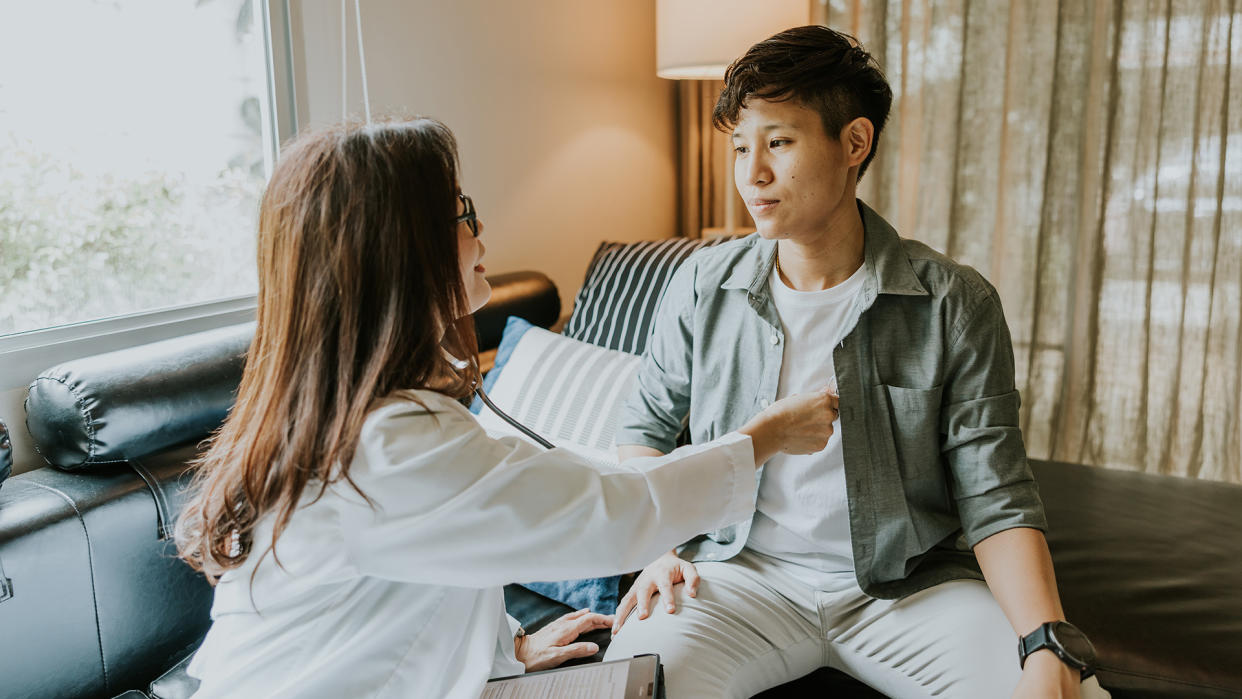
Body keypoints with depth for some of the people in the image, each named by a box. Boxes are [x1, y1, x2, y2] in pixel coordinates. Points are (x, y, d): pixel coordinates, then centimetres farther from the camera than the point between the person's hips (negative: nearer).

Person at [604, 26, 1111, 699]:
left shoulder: (955, 305, -6)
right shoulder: (703, 286, -1)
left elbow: (994, 503, -7)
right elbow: (645, 425, 13)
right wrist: (656, 549, -2)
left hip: (911, 586, 1)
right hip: (743, 572, 0)